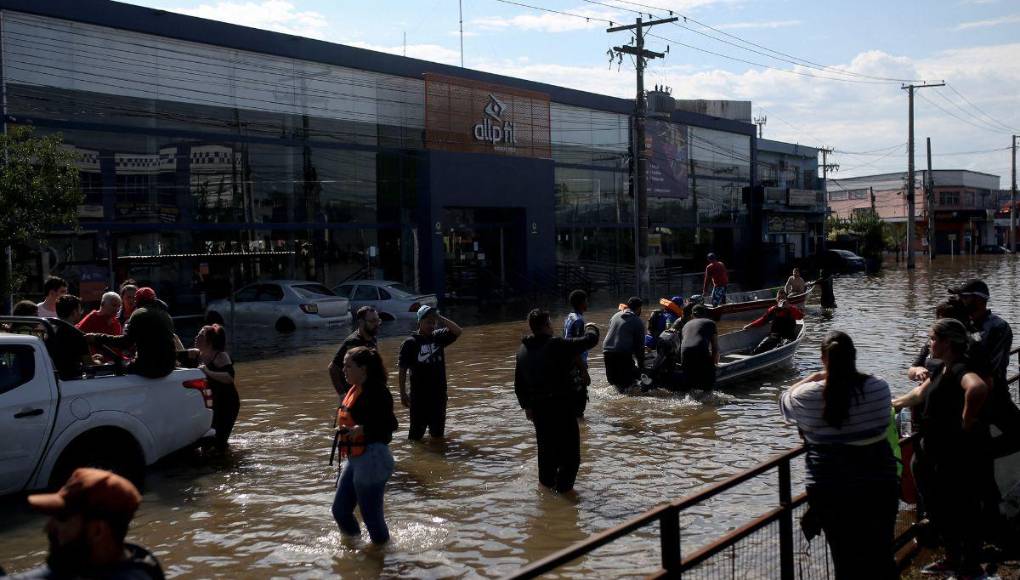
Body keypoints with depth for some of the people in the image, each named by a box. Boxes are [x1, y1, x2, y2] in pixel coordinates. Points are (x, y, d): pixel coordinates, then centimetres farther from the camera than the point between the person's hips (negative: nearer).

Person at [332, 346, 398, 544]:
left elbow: (390, 424, -24)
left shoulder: (376, 392, -18)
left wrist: (361, 429, -34)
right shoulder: (354, 390, 11)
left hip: (372, 458, -10)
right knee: (340, 510, 15)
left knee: (371, 515, 0)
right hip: (353, 459, 10)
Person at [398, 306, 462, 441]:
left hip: (439, 393, 4)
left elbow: (458, 331, -8)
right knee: (416, 434, 3)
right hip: (419, 394, -4)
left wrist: (440, 318, -12)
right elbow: (403, 370, -7)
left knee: (438, 432, 17)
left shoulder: (438, 337, 4)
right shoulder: (410, 342, -9)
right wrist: (403, 394, -8)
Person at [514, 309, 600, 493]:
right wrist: (591, 328, 10)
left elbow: (519, 384, 13)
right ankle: (563, 488, 0)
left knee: (546, 450, 22)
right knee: (570, 451, 2)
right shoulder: (557, 345, -17)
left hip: (538, 409, 7)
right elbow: (591, 340, -12)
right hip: (562, 408, -7)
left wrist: (526, 406, 24)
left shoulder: (522, 350, 5)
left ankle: (546, 484, 33)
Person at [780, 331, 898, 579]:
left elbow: (784, 401, 7)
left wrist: (813, 378, 14)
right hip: (880, 486, 2)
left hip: (831, 491, -1)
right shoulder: (879, 387, -9)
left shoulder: (809, 395, -14)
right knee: (882, 558, 16)